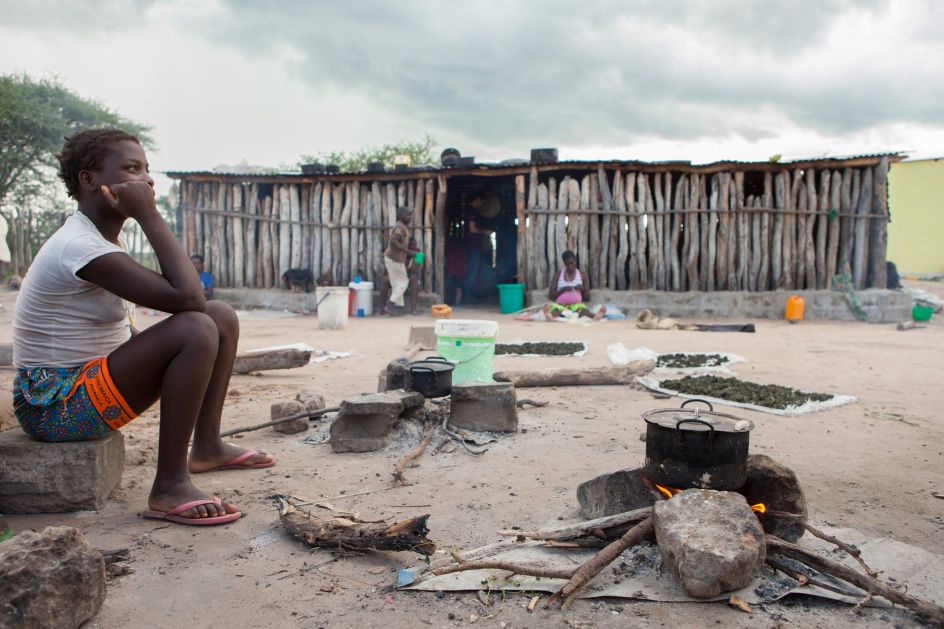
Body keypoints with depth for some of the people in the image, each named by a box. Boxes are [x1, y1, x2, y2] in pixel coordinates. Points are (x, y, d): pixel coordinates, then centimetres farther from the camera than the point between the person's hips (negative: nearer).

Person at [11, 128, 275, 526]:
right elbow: (187, 297, -31)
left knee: (222, 318, 5)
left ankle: (207, 446, 10)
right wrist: (149, 215, -23)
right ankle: (169, 487, -23)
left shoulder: (99, 240, 10)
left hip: (88, 383, 10)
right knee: (196, 329, -31)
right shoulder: (80, 247, -23)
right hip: (55, 406, -10)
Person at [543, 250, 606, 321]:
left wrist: (583, 289, -10)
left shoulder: (583, 276, 12)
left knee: (582, 309, -37)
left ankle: (595, 315, -70)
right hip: (560, 304, 0)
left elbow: (587, 298, 11)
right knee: (555, 308, -38)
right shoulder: (558, 275, 11)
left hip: (576, 304, 0)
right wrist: (563, 289, -12)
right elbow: (550, 295, 4)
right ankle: (550, 315, -73)